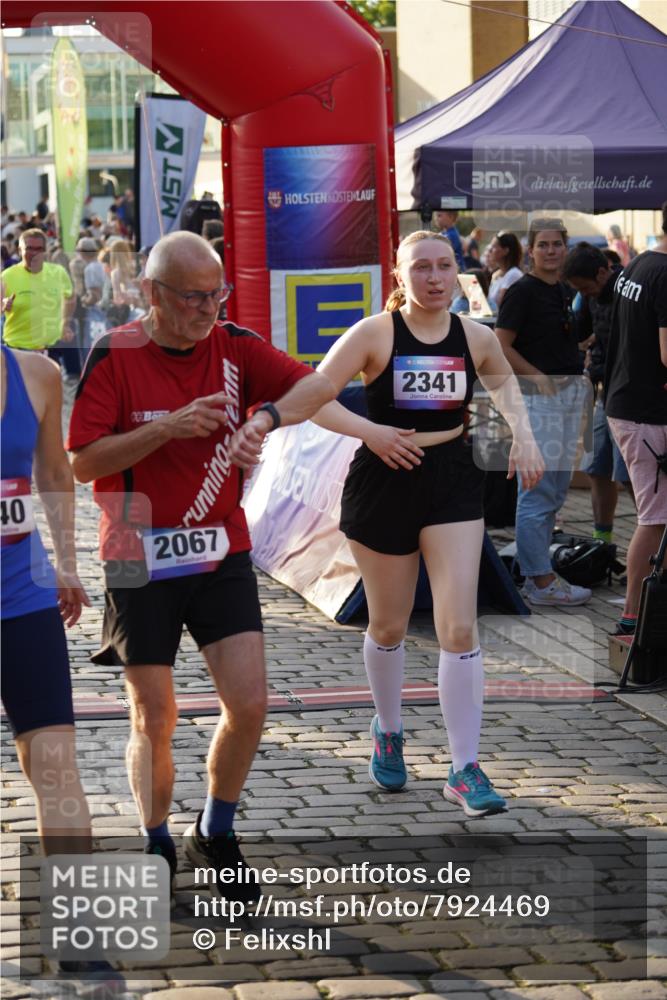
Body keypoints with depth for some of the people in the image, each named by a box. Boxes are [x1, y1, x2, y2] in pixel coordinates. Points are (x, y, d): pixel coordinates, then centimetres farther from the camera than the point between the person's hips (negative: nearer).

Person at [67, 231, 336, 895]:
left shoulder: (233, 347, 0)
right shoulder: (115, 356, -9)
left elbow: (318, 385, -9)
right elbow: (84, 462, -12)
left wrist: (266, 416, -28)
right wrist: (167, 427, -23)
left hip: (222, 556, 3)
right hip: (141, 562, -3)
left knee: (249, 704, -4)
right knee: (154, 720, 4)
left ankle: (215, 836, 19)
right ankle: (156, 852, 24)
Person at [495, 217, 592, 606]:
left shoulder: (566, 291, 14)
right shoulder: (523, 291, -9)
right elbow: (501, 346, -13)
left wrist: (579, 374, 10)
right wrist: (539, 377, -16)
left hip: (571, 392, 9)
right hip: (537, 395, -9)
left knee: (557, 488, 12)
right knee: (538, 489, -8)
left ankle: (537, 572, 20)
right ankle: (541, 581, -7)